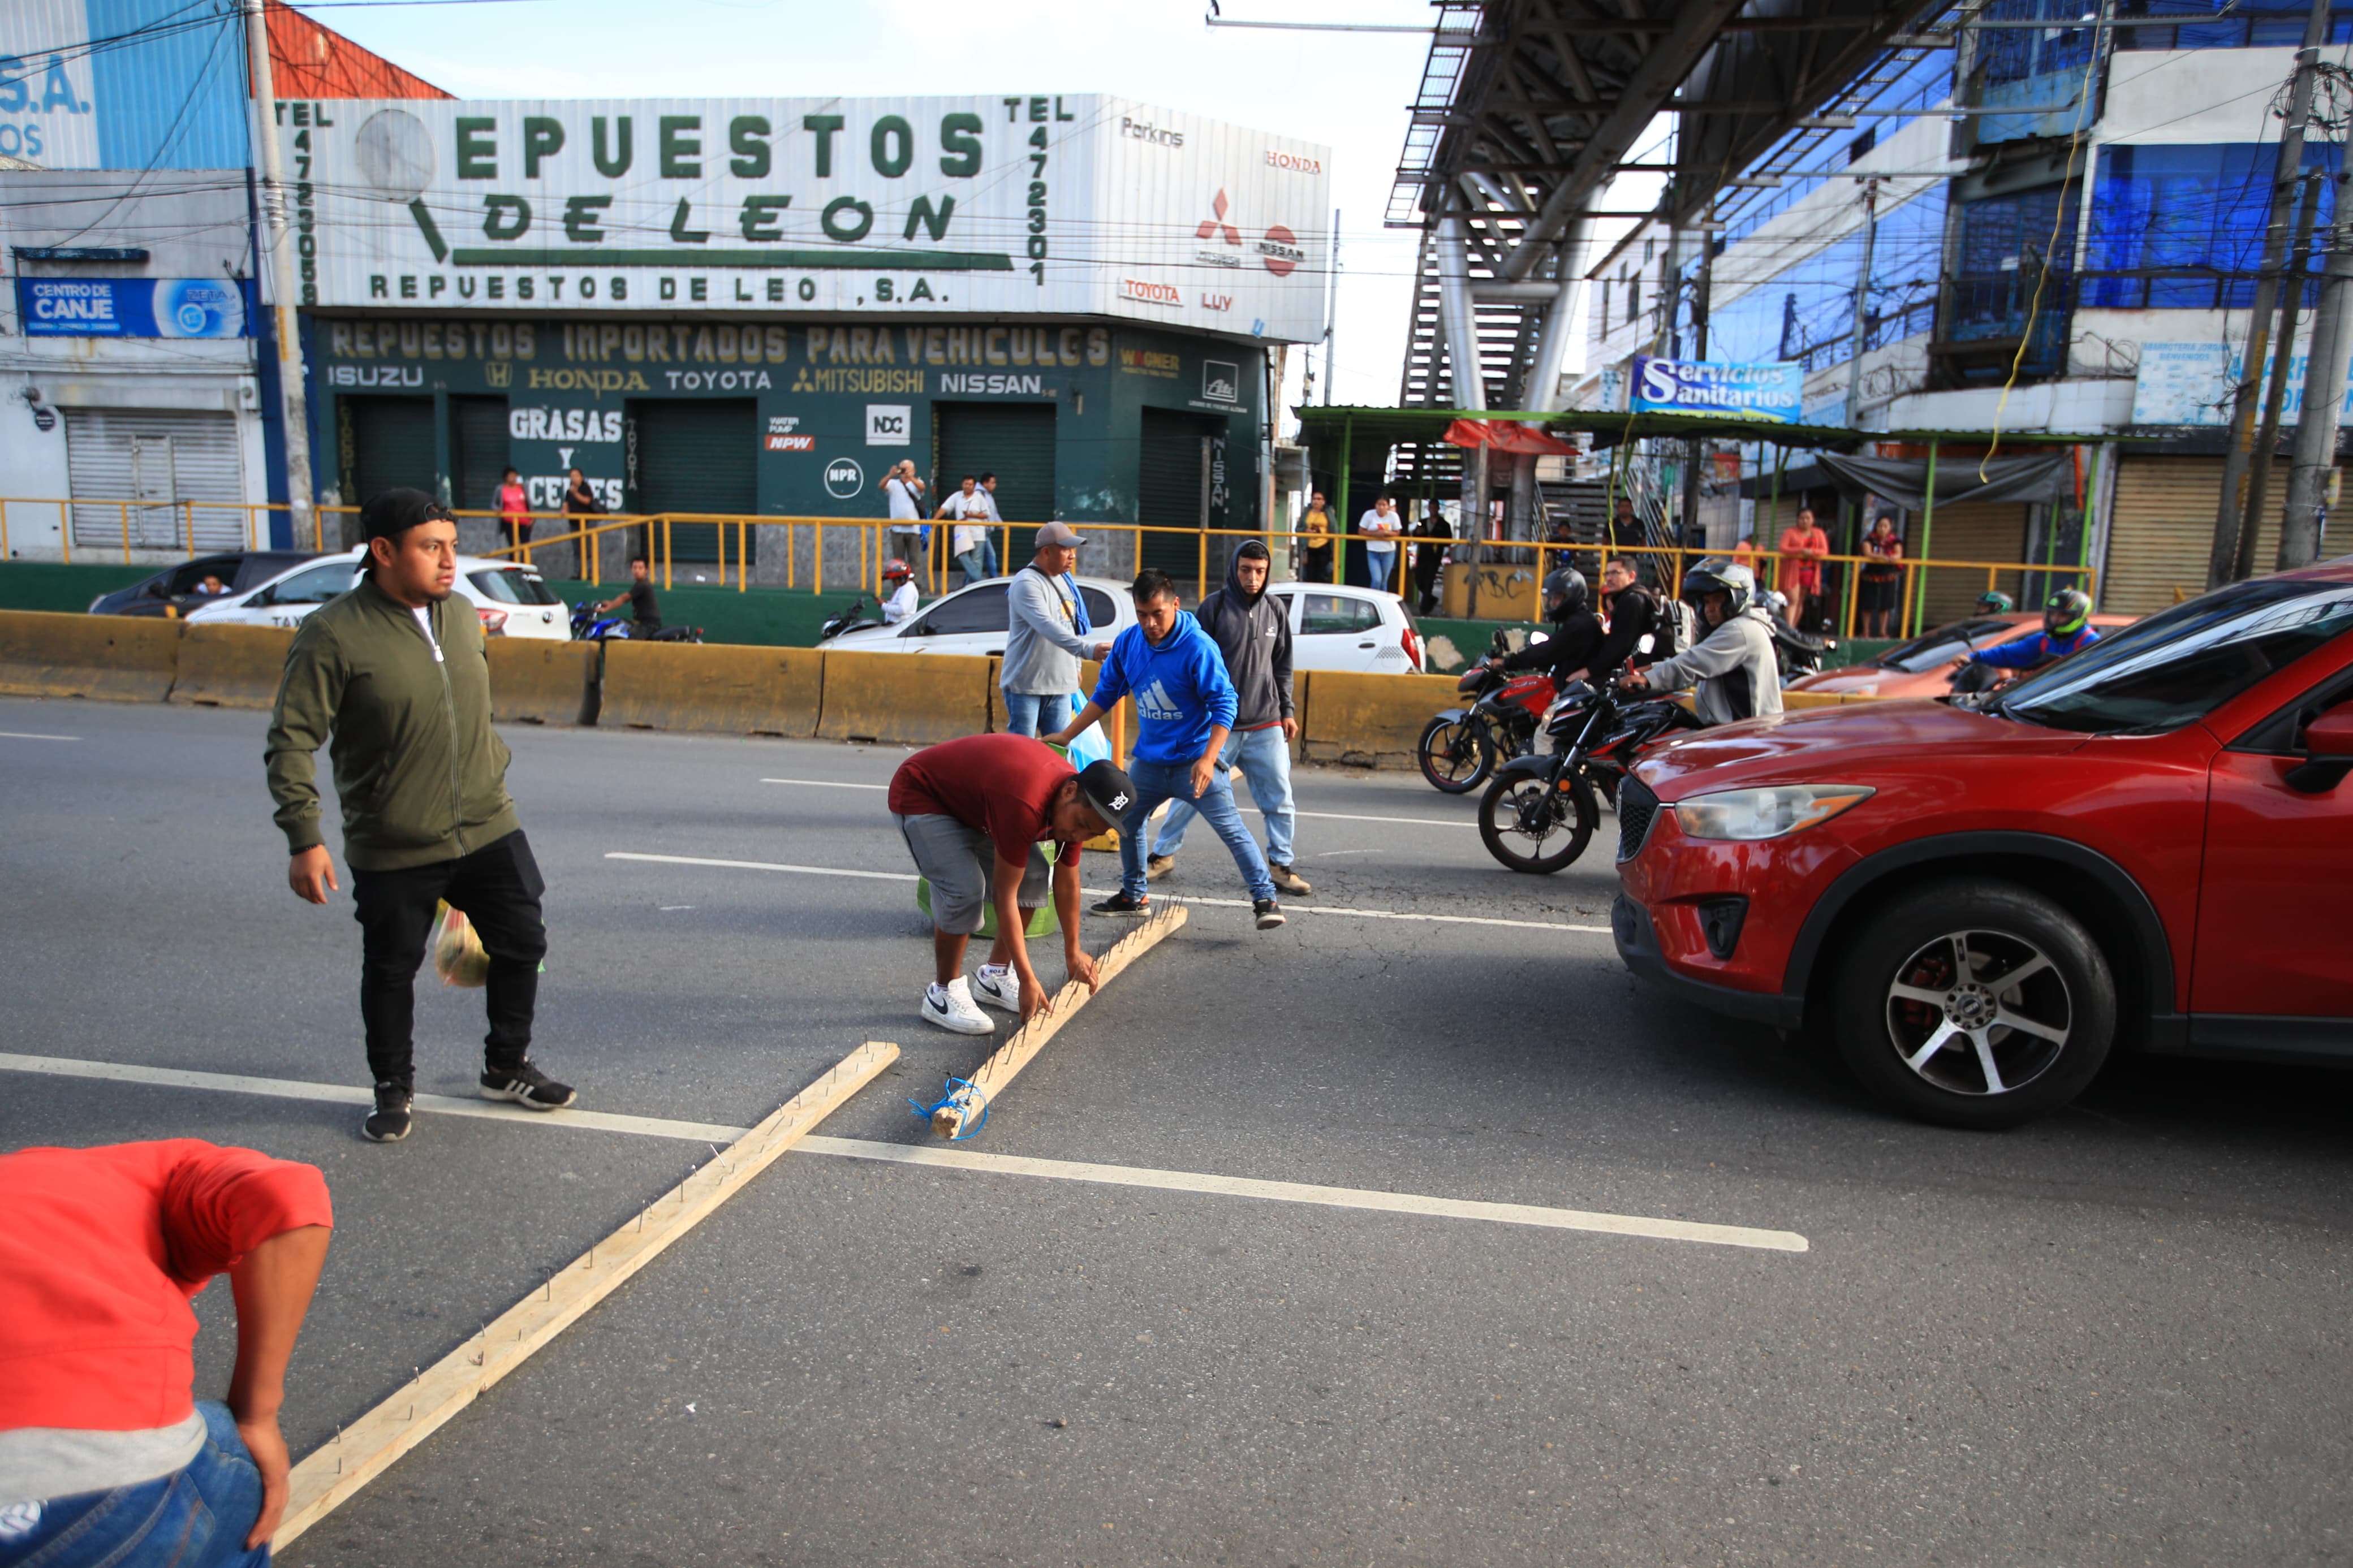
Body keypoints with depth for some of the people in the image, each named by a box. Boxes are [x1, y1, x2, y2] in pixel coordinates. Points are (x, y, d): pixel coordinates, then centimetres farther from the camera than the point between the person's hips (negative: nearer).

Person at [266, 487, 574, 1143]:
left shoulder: (461, 614, 4)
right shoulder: (334, 634, -14)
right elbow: (291, 741, -12)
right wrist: (304, 839, -17)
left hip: (488, 830, 5)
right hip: (393, 850, -5)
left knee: (522, 945, 10)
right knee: (391, 971, 10)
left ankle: (508, 1068, 31)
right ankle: (393, 1090, 32)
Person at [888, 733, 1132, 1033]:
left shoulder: (1076, 805, -14)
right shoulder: (1024, 805, -40)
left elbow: (1067, 883, 1)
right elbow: (1005, 896, -33)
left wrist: (1073, 953, 8)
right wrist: (1027, 980, -30)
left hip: (971, 797, 9)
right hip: (921, 795, -8)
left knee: (1033, 875, 0)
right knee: (965, 888, -24)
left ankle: (996, 976, 14)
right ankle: (944, 994, -6)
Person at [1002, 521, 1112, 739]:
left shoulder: (1065, 580, 11)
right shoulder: (1026, 583, -18)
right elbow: (1047, 626, -32)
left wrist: (1076, 666, 18)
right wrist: (1087, 649, -43)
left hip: (1062, 684, 8)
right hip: (1027, 684, -8)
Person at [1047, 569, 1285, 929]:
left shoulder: (1198, 647, -20)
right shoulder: (1127, 643, -1)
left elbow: (1224, 704, -19)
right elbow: (1105, 695, 10)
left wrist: (1208, 759, -29)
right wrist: (1066, 736, 8)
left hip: (1196, 760, -6)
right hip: (1149, 760, 7)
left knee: (1232, 831, -10)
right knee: (1127, 824, 18)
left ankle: (1266, 899, -4)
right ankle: (1133, 896, 37)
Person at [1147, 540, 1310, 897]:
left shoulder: (1275, 610, 9)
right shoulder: (1214, 606, -4)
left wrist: (1287, 710, 11)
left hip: (1266, 725, 3)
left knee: (1280, 797, 2)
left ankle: (1280, 864, 15)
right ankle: (1163, 854, 19)